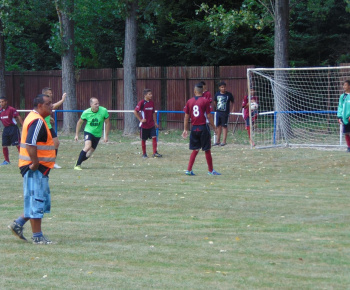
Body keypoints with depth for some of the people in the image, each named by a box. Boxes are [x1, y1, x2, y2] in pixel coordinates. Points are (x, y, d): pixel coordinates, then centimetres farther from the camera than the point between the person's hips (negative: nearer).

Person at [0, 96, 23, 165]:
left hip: (13, 128, -6)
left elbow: (19, 118, -13)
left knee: (17, 144, -7)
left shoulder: (11, 109, -11)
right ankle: (6, 161, 18)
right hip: (6, 129, 6)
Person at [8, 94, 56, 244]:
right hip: (36, 169, -11)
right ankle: (37, 236, 1)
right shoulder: (37, 121, -18)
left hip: (38, 168, 11)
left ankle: (18, 223, 20)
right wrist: (35, 163, -26)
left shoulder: (33, 118, 16)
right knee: (37, 201, -4)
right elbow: (30, 144, -29)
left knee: (38, 201, 17)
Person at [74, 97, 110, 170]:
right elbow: (79, 123, 4)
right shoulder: (86, 112, -13)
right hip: (88, 132, -3)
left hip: (97, 135, 3)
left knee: (89, 153, 5)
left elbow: (107, 123, -1)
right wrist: (76, 135, 4)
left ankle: (79, 162, 27)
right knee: (88, 146, -28)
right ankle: (77, 165, -23)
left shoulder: (104, 111, -13)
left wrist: (106, 136, -2)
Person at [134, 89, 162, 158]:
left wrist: (155, 122, 14)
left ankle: (155, 152, -4)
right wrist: (140, 119, -13)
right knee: (143, 139, 5)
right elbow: (135, 112, -11)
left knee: (154, 137, -6)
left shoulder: (151, 102, 6)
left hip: (151, 124, 4)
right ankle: (144, 154, 15)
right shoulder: (141, 103, -11)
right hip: (144, 125, -4)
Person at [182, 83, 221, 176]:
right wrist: (214, 127, 1)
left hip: (194, 128, 4)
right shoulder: (205, 101, -8)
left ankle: (189, 169, 6)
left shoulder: (189, 101, 3)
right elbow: (209, 116, -9)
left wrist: (185, 129, 12)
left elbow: (186, 117, 6)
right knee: (207, 150, 5)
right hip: (203, 128, -4)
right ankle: (211, 170, 12)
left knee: (195, 150, 12)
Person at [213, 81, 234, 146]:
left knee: (224, 126, -2)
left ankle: (224, 141, 2)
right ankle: (218, 141, 19)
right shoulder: (217, 94, 2)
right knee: (218, 126, 10)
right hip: (218, 112, 4)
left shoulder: (229, 94, -6)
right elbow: (215, 102, 19)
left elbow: (231, 102, 5)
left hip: (225, 113, -4)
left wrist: (230, 110, 3)